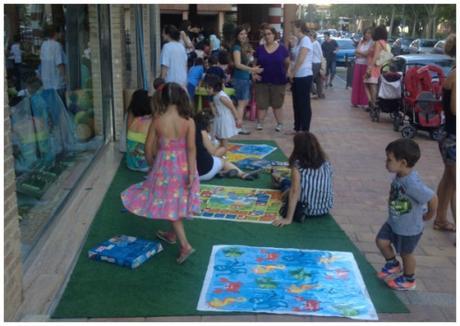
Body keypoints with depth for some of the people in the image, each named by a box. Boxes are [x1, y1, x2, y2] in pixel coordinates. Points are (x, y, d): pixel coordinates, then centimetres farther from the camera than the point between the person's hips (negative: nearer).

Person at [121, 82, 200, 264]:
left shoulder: (158, 121, -13)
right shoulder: (188, 121, -12)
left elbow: (149, 147, -7)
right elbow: (191, 148, -14)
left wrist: (151, 165, 11)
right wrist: (191, 173, -10)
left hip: (165, 166, -2)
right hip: (183, 166, 2)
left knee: (168, 204, 7)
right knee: (177, 203, 21)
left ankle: (185, 245, -1)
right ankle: (172, 235, 42)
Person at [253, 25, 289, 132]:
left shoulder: (282, 49, -1)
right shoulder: (259, 49, 3)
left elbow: (287, 64, 6)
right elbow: (255, 64, 9)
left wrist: (285, 75, -2)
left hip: (278, 81, -1)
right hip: (262, 81, 1)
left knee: (277, 104, 9)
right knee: (261, 103, 4)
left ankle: (279, 123, 20)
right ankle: (260, 123, 14)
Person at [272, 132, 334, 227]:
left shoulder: (297, 165, -17)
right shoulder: (326, 162, -2)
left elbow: (295, 191, -25)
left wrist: (288, 219, -25)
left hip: (307, 210, -4)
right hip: (326, 208, 4)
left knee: (287, 185, 24)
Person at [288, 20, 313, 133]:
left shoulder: (305, 40, -13)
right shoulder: (299, 40, 14)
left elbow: (300, 60, -19)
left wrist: (292, 74, -11)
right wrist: (291, 73, 7)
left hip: (304, 77, -9)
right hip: (297, 77, 9)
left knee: (304, 104, -2)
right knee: (297, 103, 13)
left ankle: (305, 131, 5)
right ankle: (297, 128, 21)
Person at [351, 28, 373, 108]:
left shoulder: (372, 43, -5)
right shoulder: (361, 41, 13)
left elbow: (368, 53, -13)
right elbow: (356, 53, 6)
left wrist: (359, 52, -2)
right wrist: (364, 54, -11)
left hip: (366, 65, -5)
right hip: (358, 64, 5)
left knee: (364, 83, -6)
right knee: (356, 83, 5)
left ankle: (364, 102, -4)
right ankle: (356, 101, 12)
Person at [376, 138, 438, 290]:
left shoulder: (412, 183, -36)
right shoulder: (400, 175, -12)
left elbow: (433, 198, -29)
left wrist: (428, 216, -13)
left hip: (409, 228, -7)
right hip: (393, 222, 7)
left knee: (406, 253, 14)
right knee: (381, 241, 14)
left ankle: (409, 280, 40)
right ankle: (393, 265, 41)